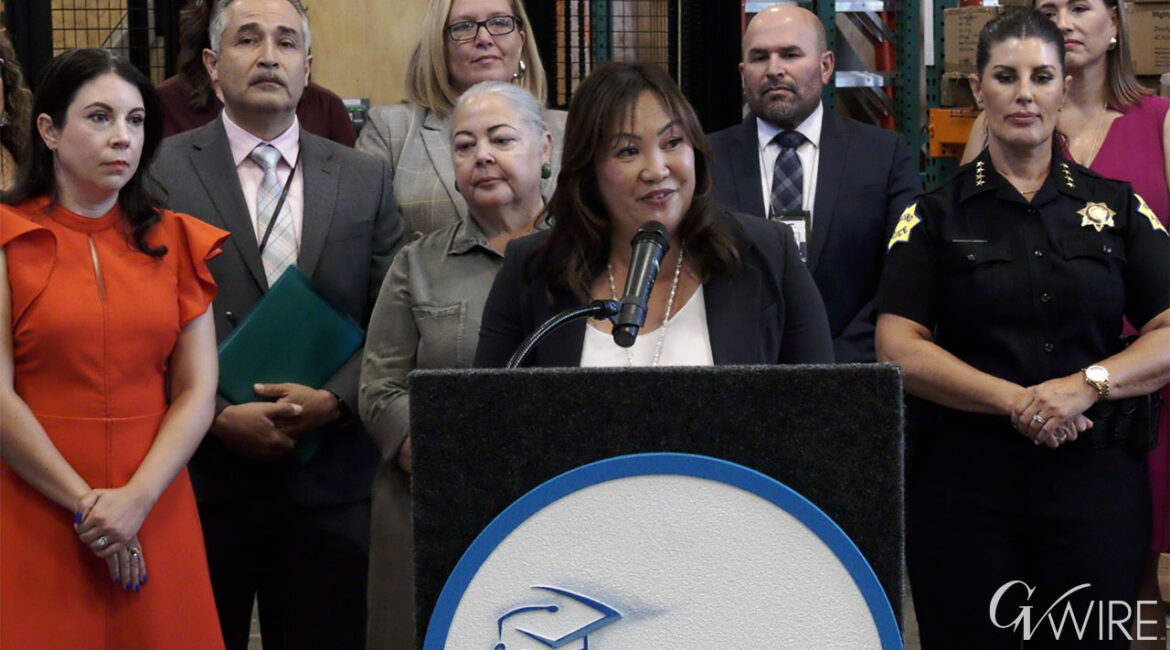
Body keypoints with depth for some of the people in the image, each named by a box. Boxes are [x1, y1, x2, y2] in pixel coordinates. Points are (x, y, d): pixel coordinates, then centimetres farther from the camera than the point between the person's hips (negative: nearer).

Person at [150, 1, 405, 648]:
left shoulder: (366, 178, 10)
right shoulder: (160, 171, 1)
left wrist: (333, 400, -9)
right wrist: (218, 416, -12)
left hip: (329, 479, 2)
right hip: (200, 476, -2)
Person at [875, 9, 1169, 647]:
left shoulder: (1118, 207, 10)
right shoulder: (936, 215, 6)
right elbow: (899, 349, -5)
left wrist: (1087, 385, -16)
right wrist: (1015, 401, -16)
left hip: (1096, 481, 1)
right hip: (964, 486, -1)